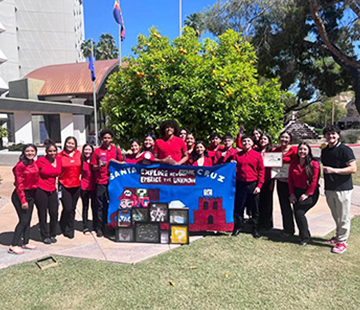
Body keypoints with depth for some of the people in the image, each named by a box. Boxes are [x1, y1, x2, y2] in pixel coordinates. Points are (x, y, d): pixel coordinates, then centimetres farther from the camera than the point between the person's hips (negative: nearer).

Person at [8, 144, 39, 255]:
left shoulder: (34, 164, 7)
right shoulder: (21, 165, -15)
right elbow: (19, 184, -16)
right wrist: (23, 200, -17)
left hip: (31, 195, 7)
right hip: (20, 195, -7)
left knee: (28, 220, 12)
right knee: (23, 220, -6)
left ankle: (25, 242, 23)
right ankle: (13, 246, 4)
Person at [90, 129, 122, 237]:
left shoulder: (117, 150, 7)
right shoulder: (97, 151, 4)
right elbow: (93, 167, 5)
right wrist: (99, 166, -15)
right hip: (101, 182, -1)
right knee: (101, 206, 3)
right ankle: (100, 228, 13)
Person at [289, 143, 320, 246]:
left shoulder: (314, 164, -7)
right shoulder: (293, 163, 7)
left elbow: (314, 181, -10)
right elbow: (290, 179, 8)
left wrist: (307, 194, -12)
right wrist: (292, 193, 1)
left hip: (310, 193, -5)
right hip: (296, 192, 5)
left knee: (299, 212, -16)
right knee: (297, 214, 4)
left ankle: (305, 238, 0)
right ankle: (303, 234, 23)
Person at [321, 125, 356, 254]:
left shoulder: (345, 150, -11)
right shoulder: (324, 151, 11)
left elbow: (353, 169, -16)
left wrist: (334, 170, -23)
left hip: (343, 189, -6)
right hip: (329, 189, 7)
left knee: (343, 217, 2)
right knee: (336, 216, 17)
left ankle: (342, 242, 13)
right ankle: (339, 236, 32)